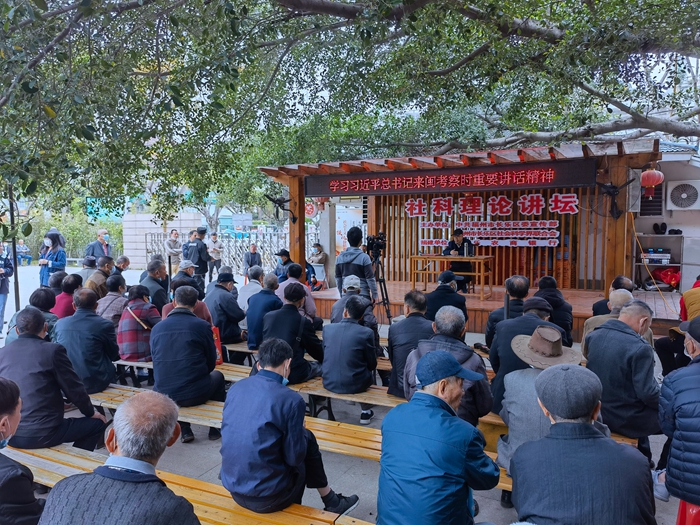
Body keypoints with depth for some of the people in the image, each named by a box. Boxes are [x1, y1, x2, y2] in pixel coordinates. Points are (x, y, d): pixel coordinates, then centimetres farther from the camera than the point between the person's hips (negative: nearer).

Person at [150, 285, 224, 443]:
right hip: (194, 394, -3)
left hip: (163, 396, 3)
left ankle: (185, 431, 34)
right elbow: (211, 363, 2)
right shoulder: (202, 326, -8)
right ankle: (217, 428, 35)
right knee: (217, 376, 29)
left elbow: (157, 363, 13)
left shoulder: (156, 328, 1)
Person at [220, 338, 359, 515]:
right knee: (307, 439, 16)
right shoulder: (291, 400, -17)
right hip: (266, 497, -6)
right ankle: (331, 502, 33)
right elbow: (295, 458, -11)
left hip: (232, 486, 6)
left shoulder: (235, 388, 0)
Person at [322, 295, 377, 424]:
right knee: (370, 371, 29)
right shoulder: (366, 333, -13)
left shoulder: (327, 328, -3)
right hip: (354, 385, -3)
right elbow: (372, 365, -3)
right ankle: (366, 412, 34)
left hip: (329, 383, 3)